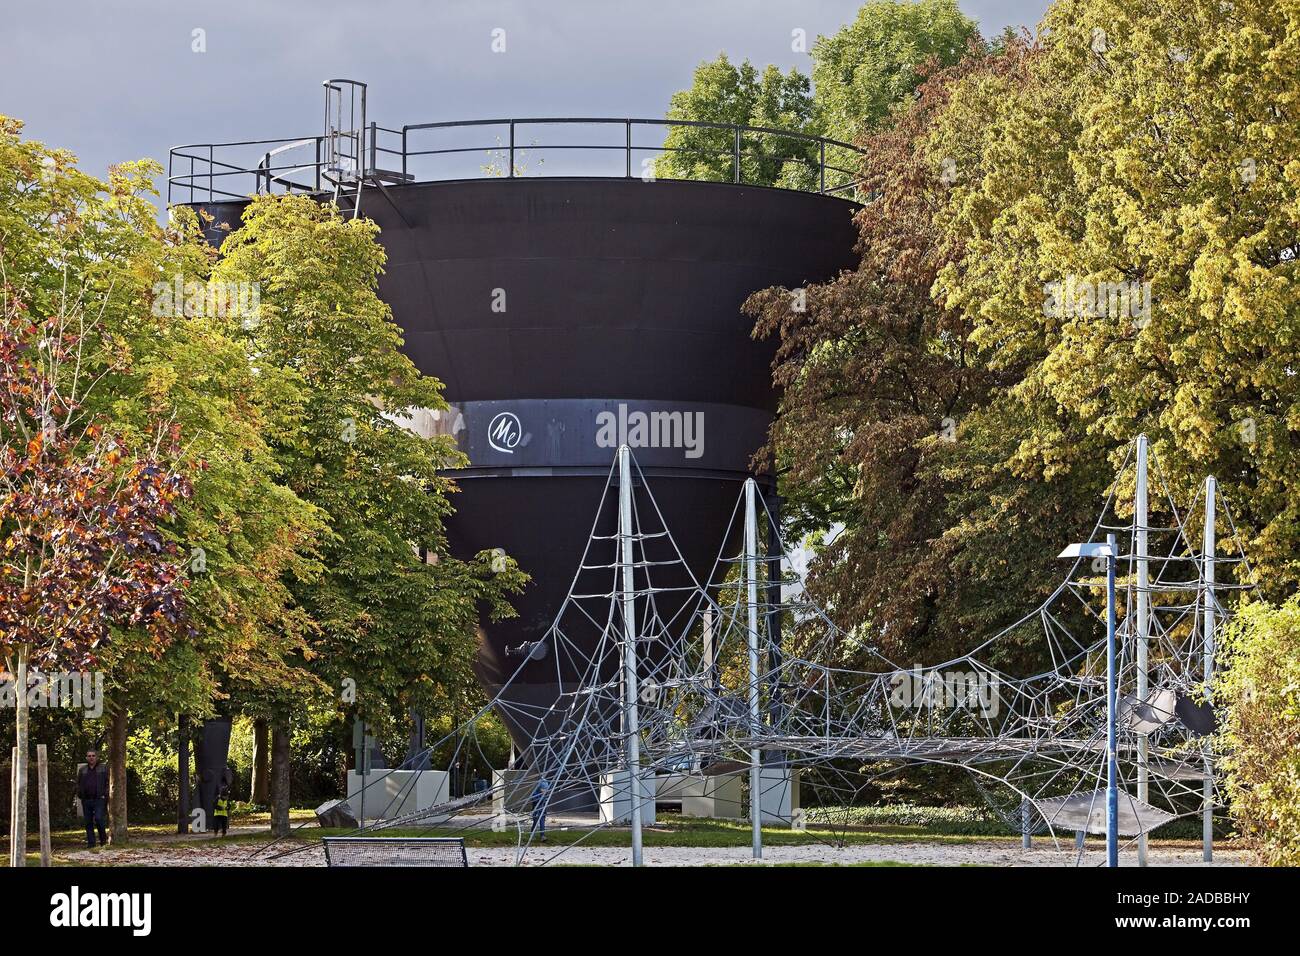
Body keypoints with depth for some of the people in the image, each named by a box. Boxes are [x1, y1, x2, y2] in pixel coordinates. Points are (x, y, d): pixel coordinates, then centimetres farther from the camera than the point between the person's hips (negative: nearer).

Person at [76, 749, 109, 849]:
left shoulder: (103, 769, 6)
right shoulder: (82, 770, 16)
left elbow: (109, 783, 4)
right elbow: (78, 784, 22)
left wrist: (105, 794, -7)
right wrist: (80, 795, 8)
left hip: (99, 800, -4)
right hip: (86, 800, 4)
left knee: (99, 819, -18)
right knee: (88, 822, 3)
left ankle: (103, 840, -1)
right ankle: (91, 843, 7)